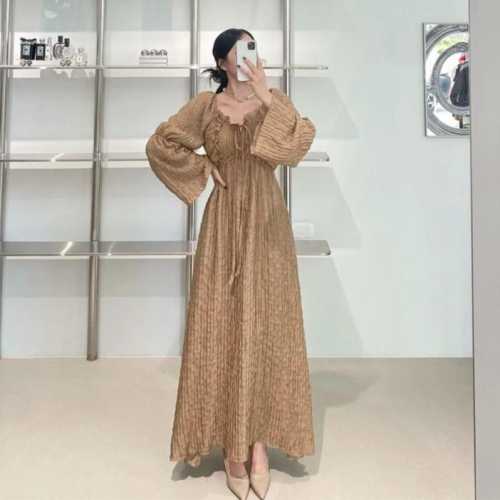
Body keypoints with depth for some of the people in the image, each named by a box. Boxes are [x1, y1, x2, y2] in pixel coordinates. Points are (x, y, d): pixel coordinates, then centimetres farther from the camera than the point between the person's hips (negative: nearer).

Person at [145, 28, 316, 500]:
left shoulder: (276, 100, 6)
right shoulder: (205, 105, 3)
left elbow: (300, 143, -11)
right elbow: (160, 144, 4)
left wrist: (268, 100, -15)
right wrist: (203, 168, 0)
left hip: (268, 222, 2)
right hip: (226, 223, -1)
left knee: (266, 325, 2)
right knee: (224, 324, 0)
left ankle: (258, 438, 14)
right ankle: (232, 446, 12)